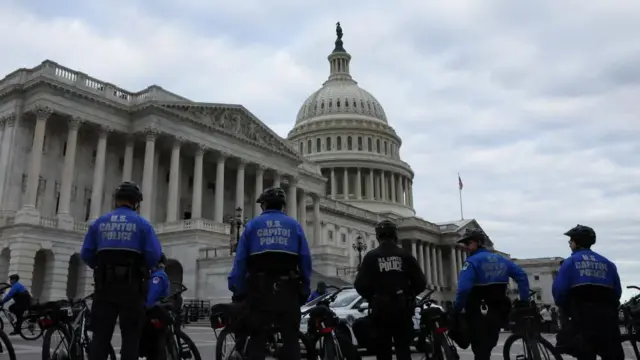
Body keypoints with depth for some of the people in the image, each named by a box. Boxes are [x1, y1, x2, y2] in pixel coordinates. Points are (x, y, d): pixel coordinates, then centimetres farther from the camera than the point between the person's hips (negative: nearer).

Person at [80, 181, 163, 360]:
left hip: (105, 285, 3)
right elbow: (154, 255, -9)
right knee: (130, 337, 3)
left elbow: (86, 254, 5)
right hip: (131, 287, -3)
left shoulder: (99, 222, 9)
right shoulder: (142, 224, -1)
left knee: (100, 335, 6)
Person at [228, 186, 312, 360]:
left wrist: (237, 290, 3)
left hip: (260, 288, 0)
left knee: (257, 338, 6)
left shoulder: (252, 225, 7)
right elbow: (306, 260, 2)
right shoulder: (294, 225, 8)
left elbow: (240, 260, 0)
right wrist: (305, 290, 7)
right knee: (290, 338, 8)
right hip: (288, 288, 0)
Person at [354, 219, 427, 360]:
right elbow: (421, 282, -1)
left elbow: (360, 285, -10)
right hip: (402, 308, 2)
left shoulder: (371, 257, -5)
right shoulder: (405, 256, 0)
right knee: (403, 349, 10)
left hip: (380, 309, -1)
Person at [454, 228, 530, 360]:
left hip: (479, 314, -7)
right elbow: (522, 276, 9)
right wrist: (524, 300, 9)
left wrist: (456, 311, -14)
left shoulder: (472, 262, -12)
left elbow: (463, 289, -23)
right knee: (486, 349, 21)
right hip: (498, 312, 7)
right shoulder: (501, 259, 12)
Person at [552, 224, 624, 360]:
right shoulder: (607, 263, 13)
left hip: (582, 317, -3)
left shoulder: (570, 262, 1)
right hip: (607, 316, 4)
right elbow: (617, 291, 12)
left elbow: (558, 289, -6)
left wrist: (566, 309, 11)